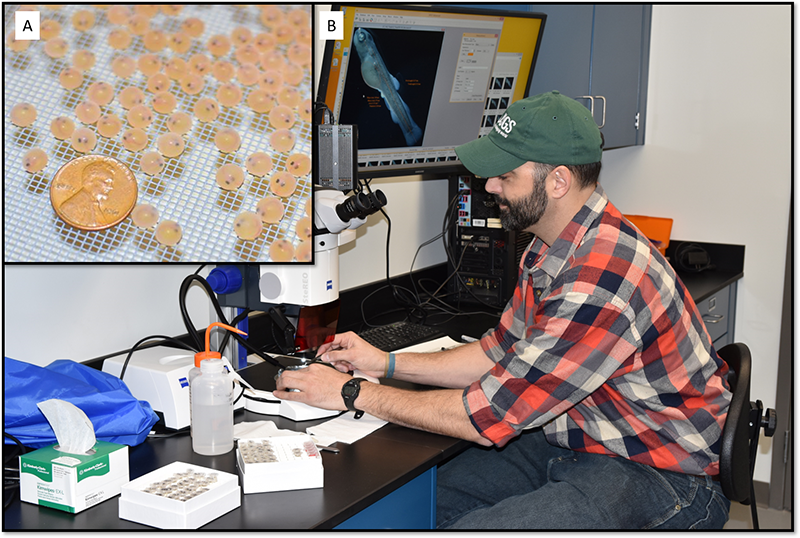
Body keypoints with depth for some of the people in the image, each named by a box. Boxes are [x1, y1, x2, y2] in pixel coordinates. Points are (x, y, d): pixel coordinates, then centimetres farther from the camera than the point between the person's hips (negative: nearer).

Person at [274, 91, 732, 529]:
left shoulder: (600, 279, -30)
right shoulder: (552, 251, 4)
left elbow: (490, 417, -26)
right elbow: (502, 352, 16)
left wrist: (353, 394, -16)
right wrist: (388, 363, 9)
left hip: (660, 476, -9)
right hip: (573, 443, 9)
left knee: (478, 524, -28)